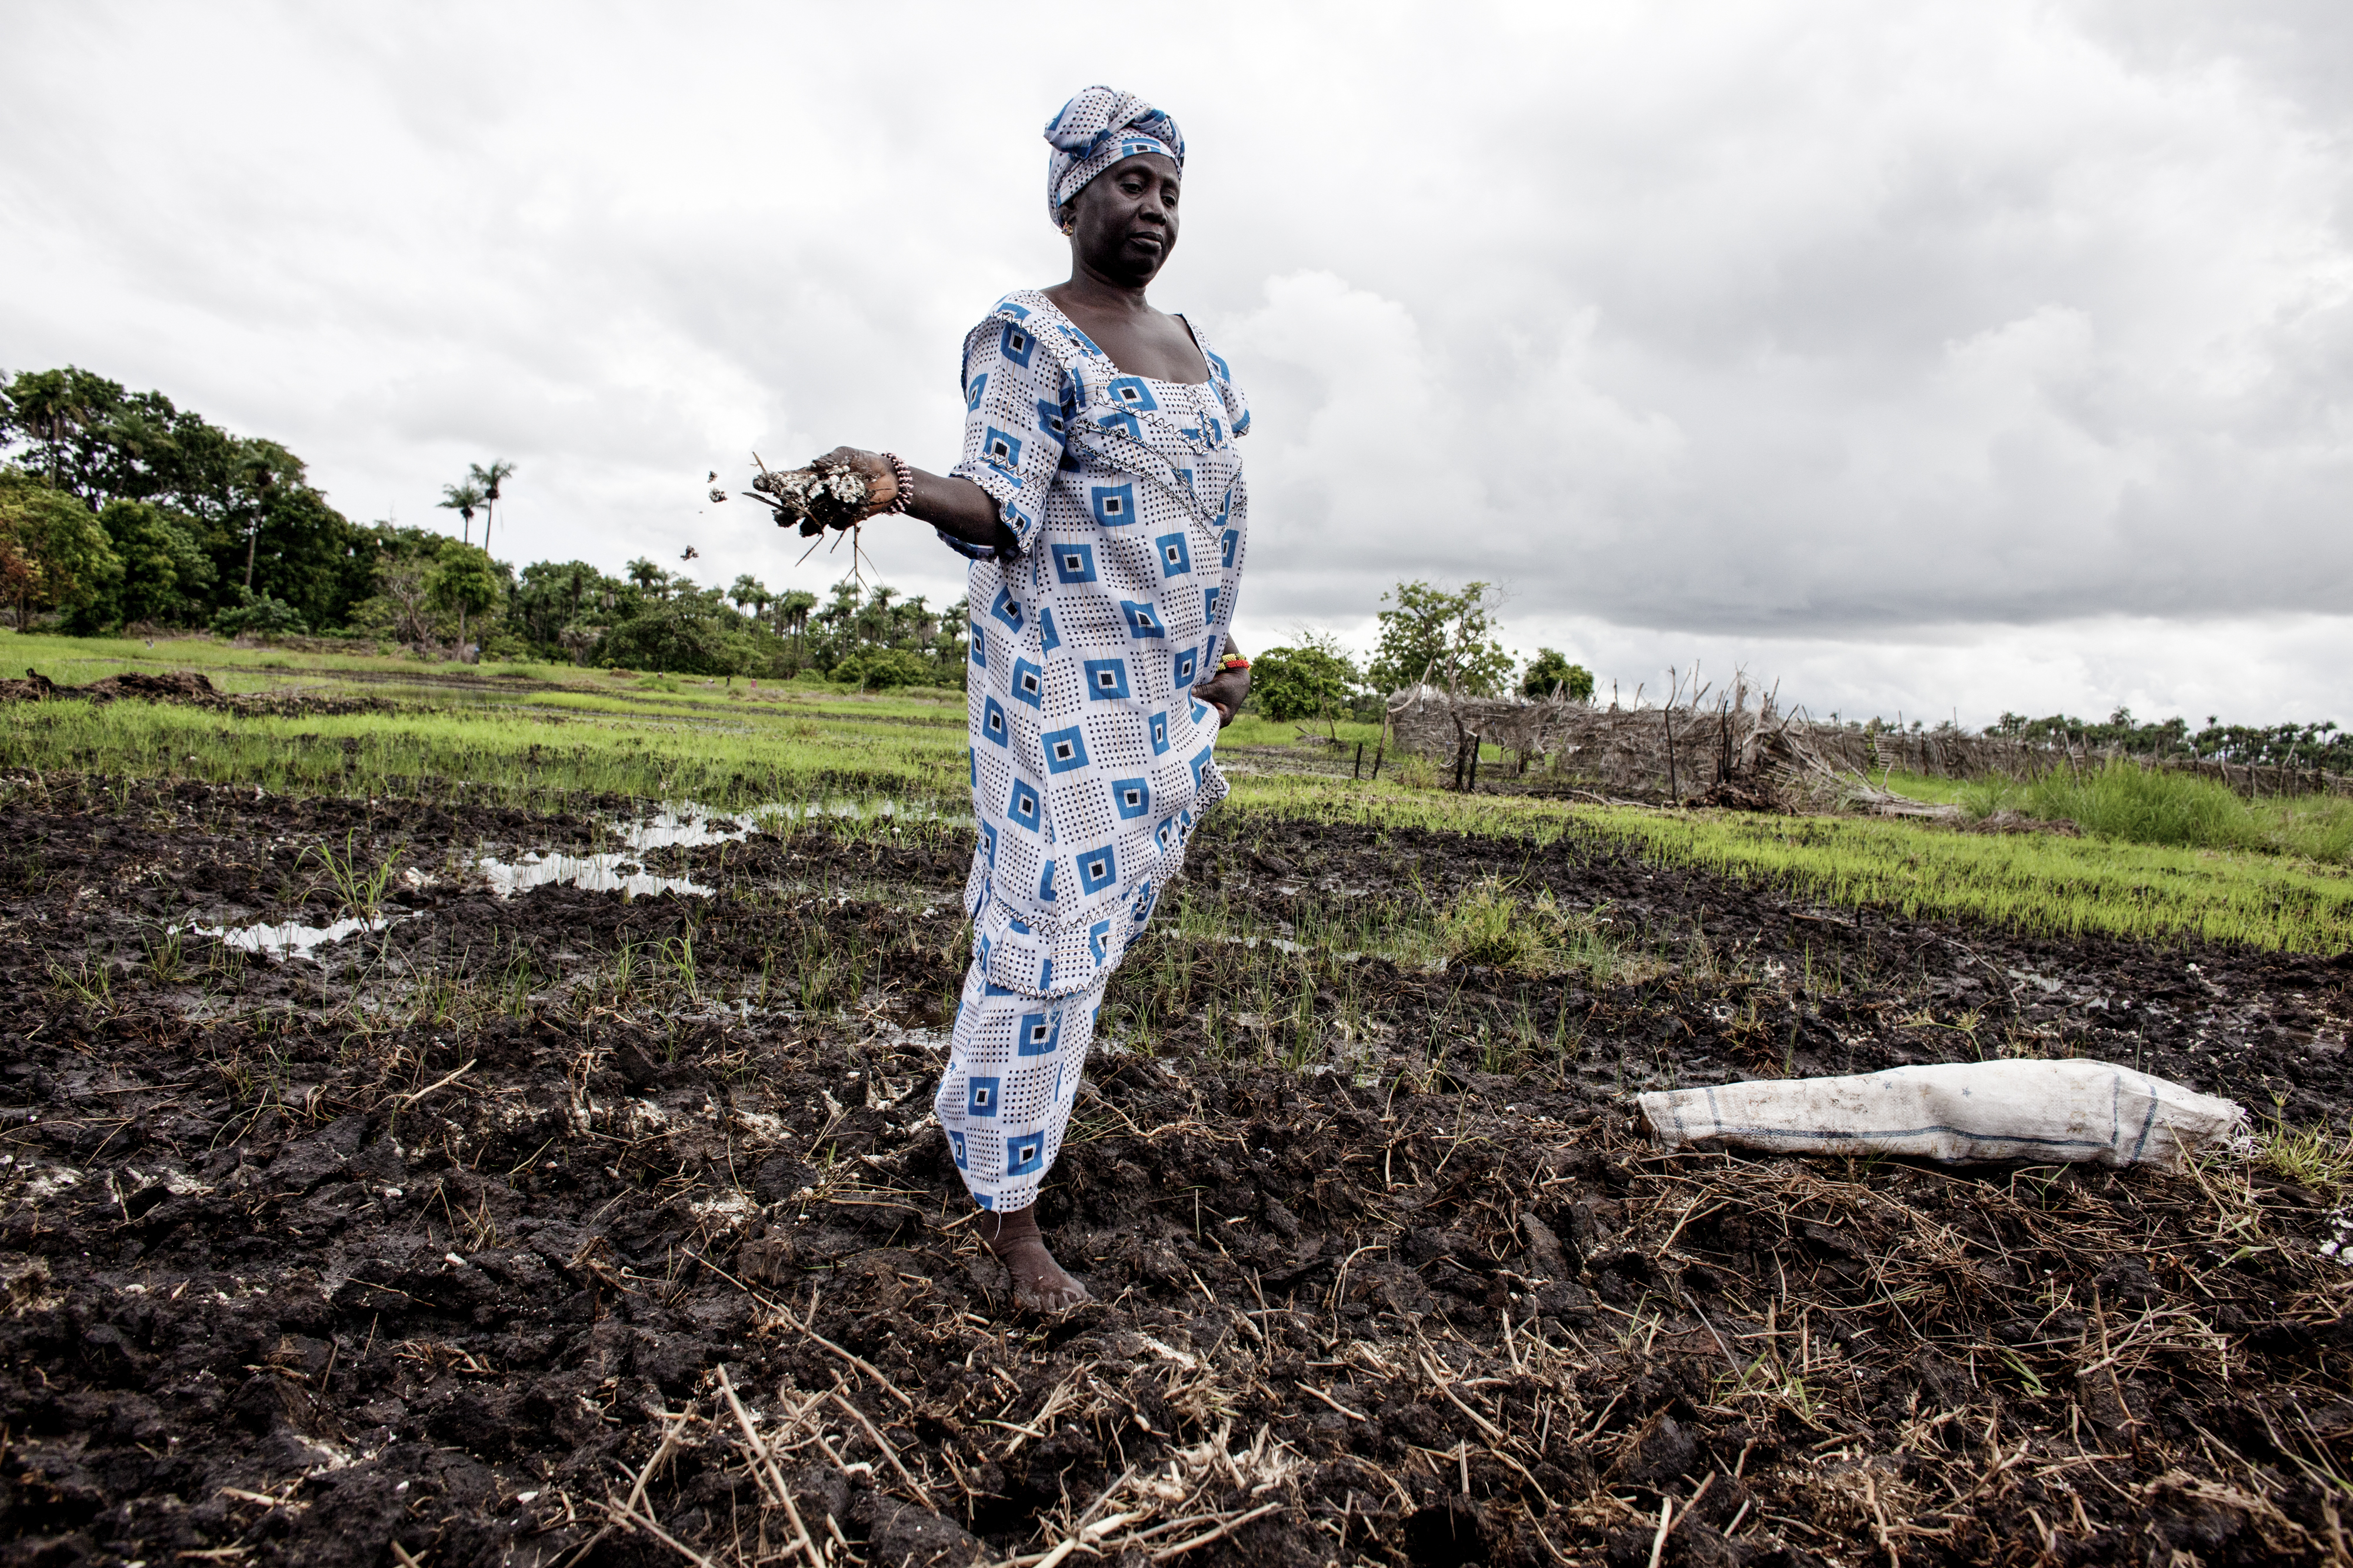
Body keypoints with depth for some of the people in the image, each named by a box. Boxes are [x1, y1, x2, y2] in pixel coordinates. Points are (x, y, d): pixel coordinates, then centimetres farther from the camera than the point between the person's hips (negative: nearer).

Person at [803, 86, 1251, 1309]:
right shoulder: (1028, 336, -7)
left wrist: (1224, 649, 13)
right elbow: (1000, 508, -18)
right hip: (1068, 675, -8)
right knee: (1054, 924, -8)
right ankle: (1009, 1216, 6)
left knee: (1130, 874, 15)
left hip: (1170, 678, 9)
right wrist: (900, 486, -38)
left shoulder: (1192, 349, 18)